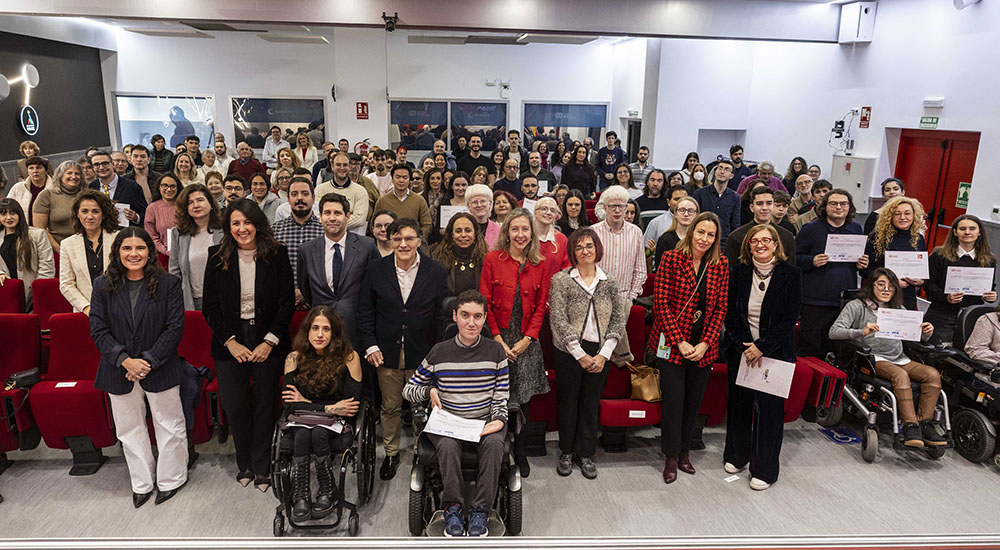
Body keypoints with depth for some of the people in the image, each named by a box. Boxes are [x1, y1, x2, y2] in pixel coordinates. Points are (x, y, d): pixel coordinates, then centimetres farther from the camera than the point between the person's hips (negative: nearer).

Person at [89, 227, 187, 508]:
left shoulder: (168, 283, -8)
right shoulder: (103, 285, -1)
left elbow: (175, 327, -11)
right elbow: (98, 330, -4)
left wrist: (149, 361, -17)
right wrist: (124, 360, -16)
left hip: (160, 369, -3)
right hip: (119, 370, 3)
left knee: (169, 426, 10)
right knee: (129, 429, 16)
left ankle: (171, 479, 30)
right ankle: (142, 483, 35)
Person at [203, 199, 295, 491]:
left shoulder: (277, 254, -3)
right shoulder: (218, 257, 1)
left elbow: (287, 302, -3)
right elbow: (210, 306, 2)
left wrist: (269, 341, -10)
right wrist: (230, 342, -8)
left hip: (267, 343, -1)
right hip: (230, 343, 1)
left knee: (264, 406, 6)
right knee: (234, 407, 5)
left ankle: (261, 467, 22)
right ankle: (245, 464, 26)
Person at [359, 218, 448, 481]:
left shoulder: (436, 271, -4)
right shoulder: (377, 269, 0)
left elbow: (442, 315, -1)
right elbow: (365, 310, 4)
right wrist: (370, 345, -3)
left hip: (422, 355, -1)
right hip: (387, 352, 1)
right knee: (390, 406, 13)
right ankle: (391, 453, 33)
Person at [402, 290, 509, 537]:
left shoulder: (495, 352, 1)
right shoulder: (439, 352, 1)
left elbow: (502, 397, 4)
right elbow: (409, 389, 10)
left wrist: (499, 420, -14)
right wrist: (429, 391, -10)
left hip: (485, 422, 0)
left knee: (494, 443, -31)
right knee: (448, 446, -32)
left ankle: (480, 510, -16)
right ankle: (452, 508, -13)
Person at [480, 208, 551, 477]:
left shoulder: (540, 265, 5)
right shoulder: (492, 259, -1)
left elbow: (541, 306, 4)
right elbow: (485, 303, -3)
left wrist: (527, 339, -7)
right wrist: (498, 340, -10)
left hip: (527, 340, 2)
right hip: (498, 337, -1)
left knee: (522, 399, 6)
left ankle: (520, 452, 23)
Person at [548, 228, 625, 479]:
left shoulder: (609, 280, 4)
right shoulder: (561, 280, -5)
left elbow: (618, 319, 3)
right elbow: (558, 320, -10)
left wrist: (604, 354, -7)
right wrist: (580, 354, -12)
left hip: (599, 354, 2)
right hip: (569, 352, -2)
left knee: (591, 403, 10)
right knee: (568, 401, 7)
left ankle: (586, 454, 26)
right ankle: (566, 452, 26)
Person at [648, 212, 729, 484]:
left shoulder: (721, 264, 2)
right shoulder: (671, 258, -8)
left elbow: (720, 308, 2)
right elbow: (661, 303, -10)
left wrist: (705, 344, -8)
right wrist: (679, 342, -14)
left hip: (704, 347, 3)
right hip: (672, 343, -3)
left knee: (694, 400, 12)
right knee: (673, 399, -2)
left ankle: (684, 451, 30)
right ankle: (671, 457, 15)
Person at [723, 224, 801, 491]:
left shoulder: (790, 273, -5)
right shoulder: (739, 271, 0)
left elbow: (790, 317, -8)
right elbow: (730, 312, 0)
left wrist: (761, 347, -14)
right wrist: (744, 346, -10)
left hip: (775, 351, -2)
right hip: (741, 349, 2)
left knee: (769, 407, 0)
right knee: (739, 402, 12)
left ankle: (765, 469, 16)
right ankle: (737, 455, 33)